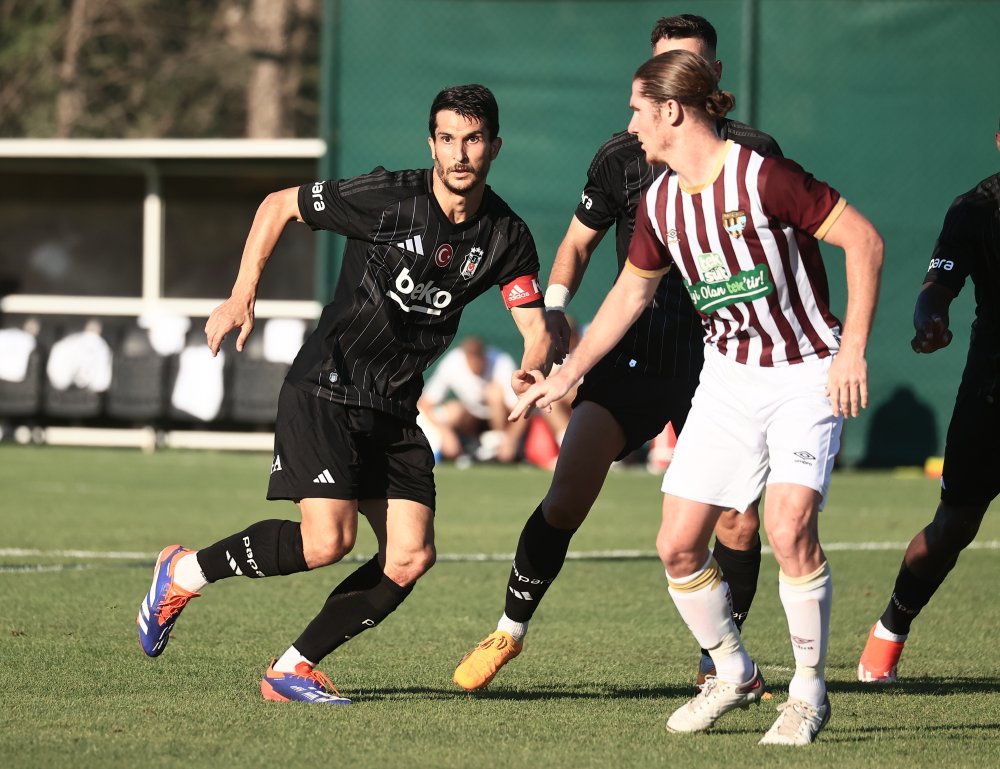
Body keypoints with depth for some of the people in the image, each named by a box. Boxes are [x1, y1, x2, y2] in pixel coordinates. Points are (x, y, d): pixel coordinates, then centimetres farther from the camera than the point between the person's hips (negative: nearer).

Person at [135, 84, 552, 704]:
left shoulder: (506, 236, 0)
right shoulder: (387, 199, -13)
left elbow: (536, 328, -1)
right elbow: (279, 205, -3)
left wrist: (534, 367, -25)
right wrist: (243, 296, -13)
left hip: (396, 413, 6)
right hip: (326, 391, -6)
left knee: (411, 557, -8)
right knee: (328, 541, -20)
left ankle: (293, 669, 5)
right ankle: (185, 572, 2)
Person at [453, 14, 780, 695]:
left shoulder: (754, 153, 1)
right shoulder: (621, 156, 5)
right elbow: (579, 239, 18)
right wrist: (554, 305, 1)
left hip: (718, 363, -1)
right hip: (632, 355, 1)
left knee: (738, 521, -8)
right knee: (567, 497, -9)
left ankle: (718, 664, 12)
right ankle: (510, 631, 10)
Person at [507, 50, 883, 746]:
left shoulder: (763, 178, -20)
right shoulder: (659, 204, 2)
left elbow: (864, 240, -17)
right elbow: (632, 291, 19)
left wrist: (854, 349, -20)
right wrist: (567, 375, 19)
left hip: (806, 374, -7)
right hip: (729, 375, 7)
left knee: (790, 529, -24)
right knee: (678, 545, -1)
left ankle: (809, 692, -6)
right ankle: (734, 674, 22)